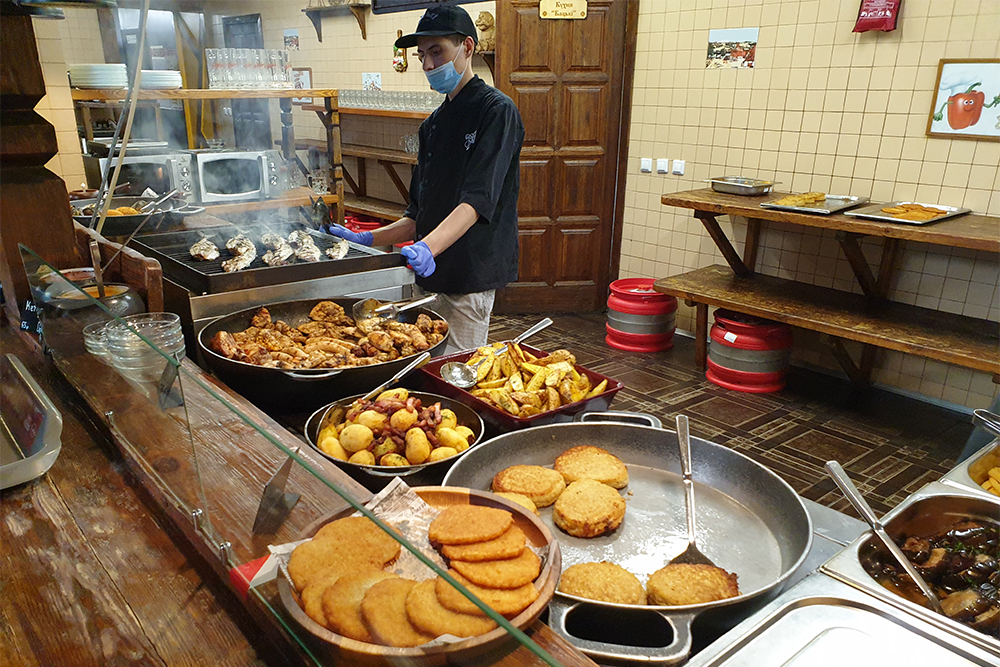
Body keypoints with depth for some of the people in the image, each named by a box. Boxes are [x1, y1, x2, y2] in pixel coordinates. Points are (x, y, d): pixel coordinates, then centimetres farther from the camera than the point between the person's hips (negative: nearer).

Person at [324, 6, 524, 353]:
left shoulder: (496, 111, -8)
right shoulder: (432, 125, 17)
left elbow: (478, 200, -22)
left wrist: (428, 247, -36)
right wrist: (366, 240, 9)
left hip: (470, 277, -8)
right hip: (432, 275, 8)